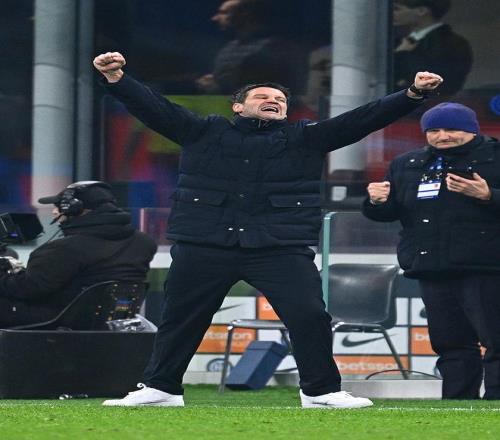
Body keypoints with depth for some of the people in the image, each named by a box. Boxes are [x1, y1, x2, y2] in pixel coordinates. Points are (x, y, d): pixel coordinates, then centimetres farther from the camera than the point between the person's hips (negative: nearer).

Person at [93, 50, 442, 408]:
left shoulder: (306, 137, 13)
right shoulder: (205, 133, 12)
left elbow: (364, 118, 6)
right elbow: (153, 106, 6)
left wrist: (413, 95, -5)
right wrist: (116, 78, -10)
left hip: (282, 248, 0)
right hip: (204, 246, 0)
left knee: (309, 316, -10)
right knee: (181, 319, 7)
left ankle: (322, 392, 5)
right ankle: (160, 389, 23)